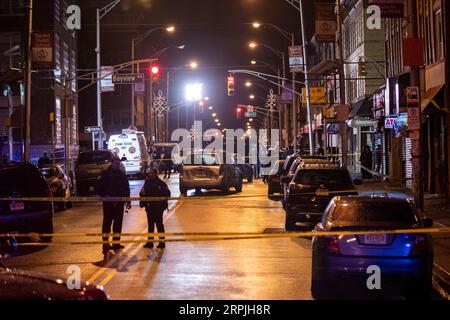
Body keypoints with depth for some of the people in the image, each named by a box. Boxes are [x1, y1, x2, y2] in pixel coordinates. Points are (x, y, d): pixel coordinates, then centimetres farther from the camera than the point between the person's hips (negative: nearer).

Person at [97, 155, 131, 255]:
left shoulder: (122, 174, 11)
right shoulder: (105, 174, -3)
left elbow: (127, 188, 14)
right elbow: (100, 187, -4)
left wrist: (128, 201, 11)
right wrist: (104, 196, -16)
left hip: (119, 202, 5)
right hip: (108, 202, -5)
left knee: (118, 223, 9)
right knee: (107, 223, -5)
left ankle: (116, 243, 18)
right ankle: (105, 244, -4)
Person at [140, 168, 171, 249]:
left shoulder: (161, 183, -8)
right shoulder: (147, 182, 7)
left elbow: (167, 194, -9)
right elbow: (142, 194, 11)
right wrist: (142, 193, -11)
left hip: (158, 207, -5)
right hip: (149, 206, 5)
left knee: (159, 223, 0)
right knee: (150, 224, 12)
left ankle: (162, 241, 6)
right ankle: (150, 241, 19)